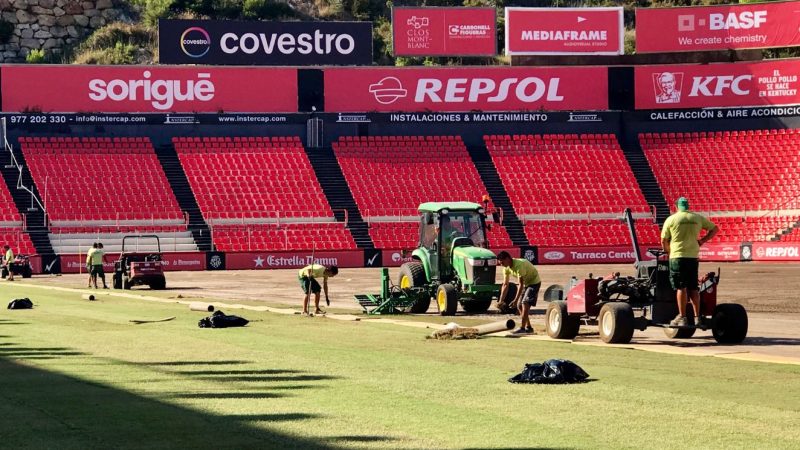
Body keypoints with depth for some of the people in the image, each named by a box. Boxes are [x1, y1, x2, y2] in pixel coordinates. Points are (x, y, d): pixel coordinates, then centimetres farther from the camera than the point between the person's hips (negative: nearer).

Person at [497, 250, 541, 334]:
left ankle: (522, 328, -23)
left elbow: (521, 284, -32)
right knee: (519, 306, 6)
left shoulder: (519, 265, -33)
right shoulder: (506, 268, -8)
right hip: (526, 283, 9)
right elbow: (505, 285, -4)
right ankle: (528, 327, 15)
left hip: (534, 282, -9)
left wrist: (516, 300, -33)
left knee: (525, 303, -21)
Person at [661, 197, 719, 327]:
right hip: (693, 256, 3)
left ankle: (682, 317, -5)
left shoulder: (671, 219, 0)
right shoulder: (698, 218, 9)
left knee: (681, 287, -2)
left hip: (677, 256, -3)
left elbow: (664, 241, 2)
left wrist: (668, 251, 20)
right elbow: (715, 229, 15)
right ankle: (697, 317, 12)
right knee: (693, 288, 11)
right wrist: (702, 241, 14)